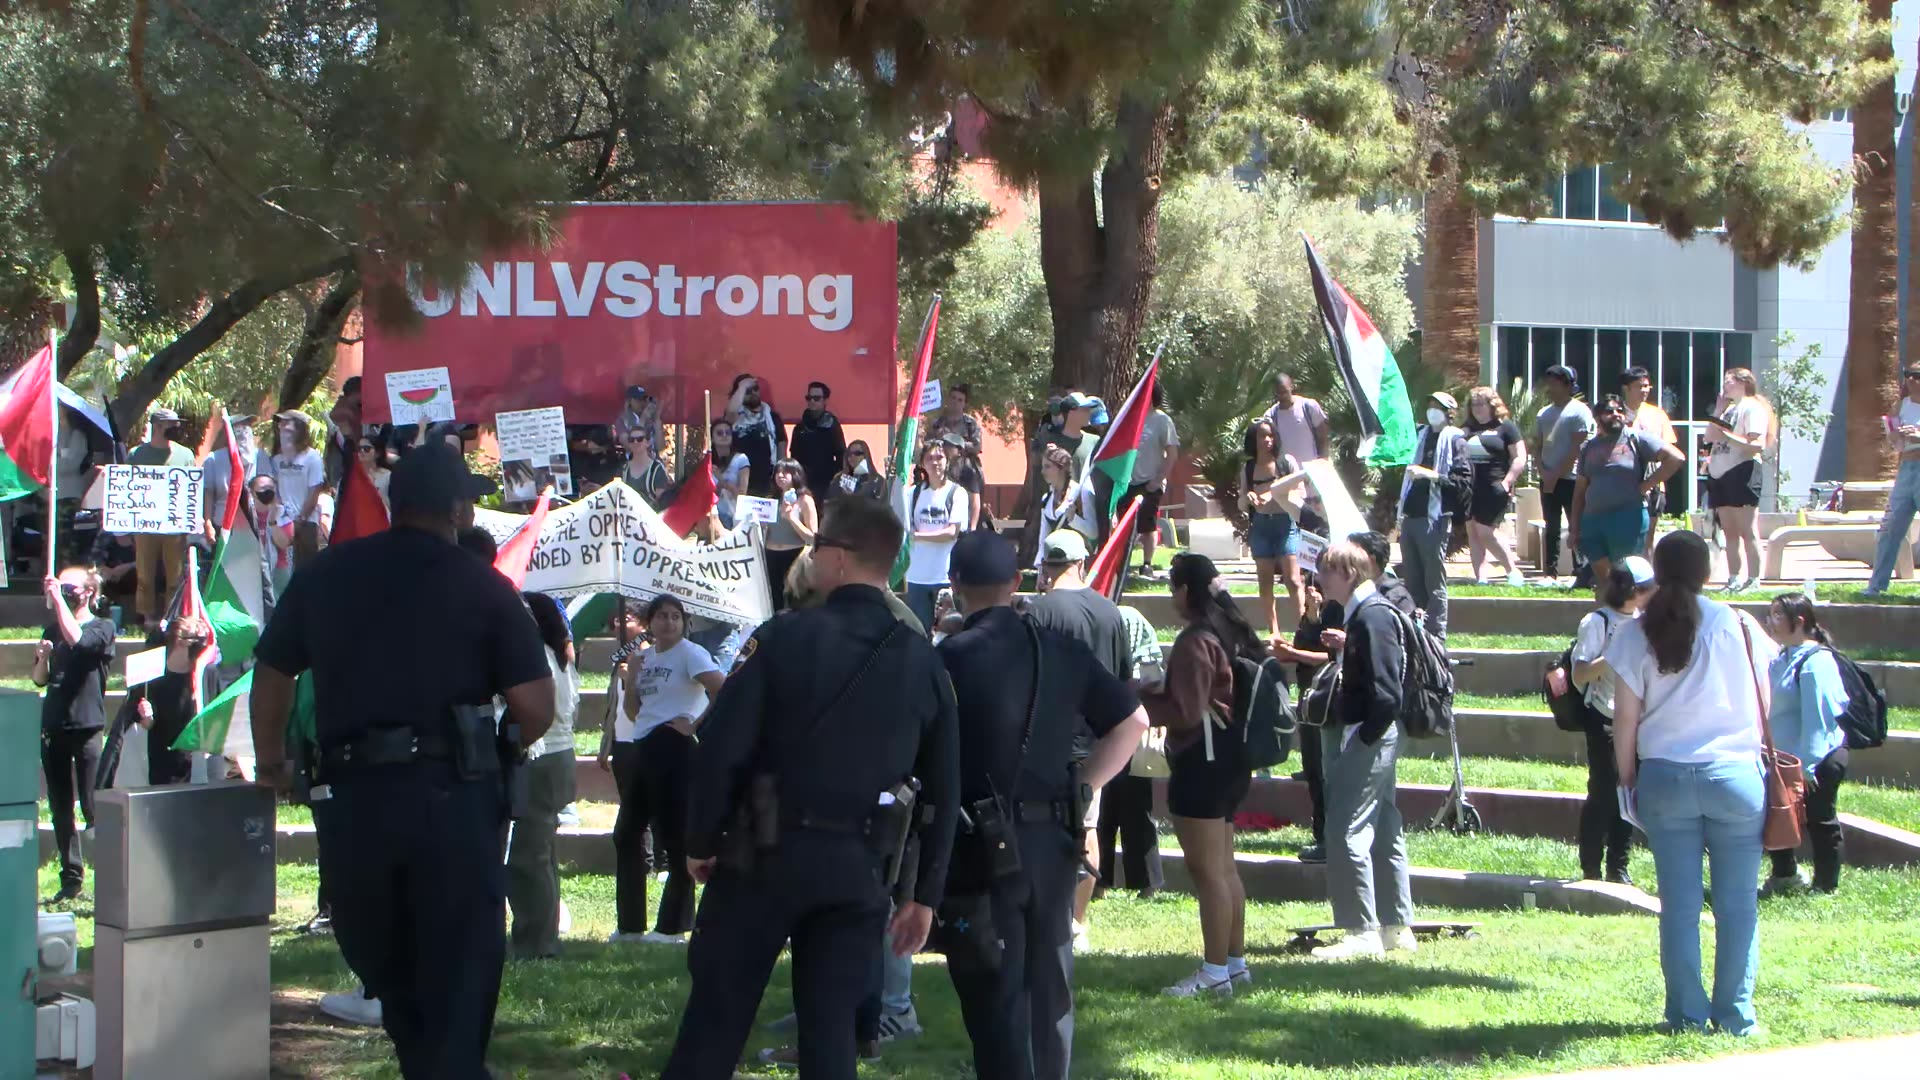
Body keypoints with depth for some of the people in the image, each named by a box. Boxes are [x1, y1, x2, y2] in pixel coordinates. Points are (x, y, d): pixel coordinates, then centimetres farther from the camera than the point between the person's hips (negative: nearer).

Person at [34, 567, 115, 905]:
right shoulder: (52, 630, 14)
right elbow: (40, 679, 18)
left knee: (93, 808, -9)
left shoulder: (102, 628, -2)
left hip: (86, 728, -6)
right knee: (60, 810, 7)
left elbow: (77, 640, -24)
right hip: (53, 728, 6)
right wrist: (42, 657, -4)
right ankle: (71, 878, 13)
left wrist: (59, 598, -17)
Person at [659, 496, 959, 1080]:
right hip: (859, 872, 3)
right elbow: (944, 789, 6)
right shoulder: (922, 661, 3)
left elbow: (722, 747, -12)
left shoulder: (785, 637, -9)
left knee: (717, 1009, 8)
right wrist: (924, 894, 13)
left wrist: (701, 842, 1)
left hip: (768, 854, -3)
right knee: (831, 1030, 6)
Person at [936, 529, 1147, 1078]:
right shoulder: (1061, 650, 5)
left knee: (994, 997, -2)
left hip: (981, 847, -5)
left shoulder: (951, 658, -12)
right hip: (1053, 841, 5)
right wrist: (1081, 786, 14)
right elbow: (1132, 721, 13)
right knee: (1049, 988, 16)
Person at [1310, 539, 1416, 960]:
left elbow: (1385, 691, -22)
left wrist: (1365, 737, -19)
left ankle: (1362, 931, -8)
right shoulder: (1363, 613, 15)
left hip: (1369, 736, -11)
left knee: (1346, 831, -10)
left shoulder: (1372, 615, -17)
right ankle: (1396, 928, 18)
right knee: (1383, 831, 13)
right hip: (1371, 736, 11)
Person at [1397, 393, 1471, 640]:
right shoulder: (1423, 436, 20)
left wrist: (1433, 475, -21)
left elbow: (1464, 480, -13)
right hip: (1411, 517, 8)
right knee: (1413, 580, 9)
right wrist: (1402, 510, 21)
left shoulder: (1454, 441, -2)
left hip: (1434, 519, -8)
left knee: (1434, 582, -6)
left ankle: (1436, 636, -5)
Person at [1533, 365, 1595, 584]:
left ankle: (1582, 572, -8)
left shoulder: (1579, 411, -5)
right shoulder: (1544, 414, 15)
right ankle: (1550, 572, 7)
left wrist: (1556, 474, -13)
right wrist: (1543, 471, -3)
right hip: (1548, 480, 6)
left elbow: (1577, 448, -11)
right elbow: (1537, 446, 15)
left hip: (1571, 479, -6)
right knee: (1551, 529, 6)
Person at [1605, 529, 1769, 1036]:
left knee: (1679, 900, 7)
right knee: (1737, 900, 5)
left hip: (1665, 777, 1)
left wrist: (1627, 779, 9)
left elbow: (1625, 715, -1)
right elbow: (1764, 706, 2)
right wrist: (1766, 758, 16)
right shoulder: (1739, 626, -2)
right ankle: (1735, 1014, 6)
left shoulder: (1636, 634, -1)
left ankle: (1686, 1013, 8)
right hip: (1735, 774, -1)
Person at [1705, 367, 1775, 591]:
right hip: (1720, 473, 9)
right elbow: (1709, 437, 16)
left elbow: (1758, 446, -16)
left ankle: (1753, 580, -12)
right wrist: (1718, 411, 11)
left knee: (1746, 530, -10)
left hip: (1742, 472, -9)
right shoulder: (1729, 408, 22)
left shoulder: (1753, 408, -5)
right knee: (1730, 531, 9)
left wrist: (1728, 436, -22)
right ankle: (1733, 580, 10)